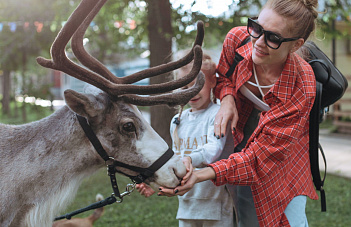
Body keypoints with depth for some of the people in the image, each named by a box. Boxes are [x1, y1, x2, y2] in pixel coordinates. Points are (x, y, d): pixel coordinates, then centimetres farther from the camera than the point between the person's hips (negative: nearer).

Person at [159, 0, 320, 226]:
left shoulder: (301, 89, -36)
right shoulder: (237, 39, -24)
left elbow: (258, 156, -35)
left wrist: (200, 175, -46)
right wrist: (227, 99, -21)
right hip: (242, 137, 4)